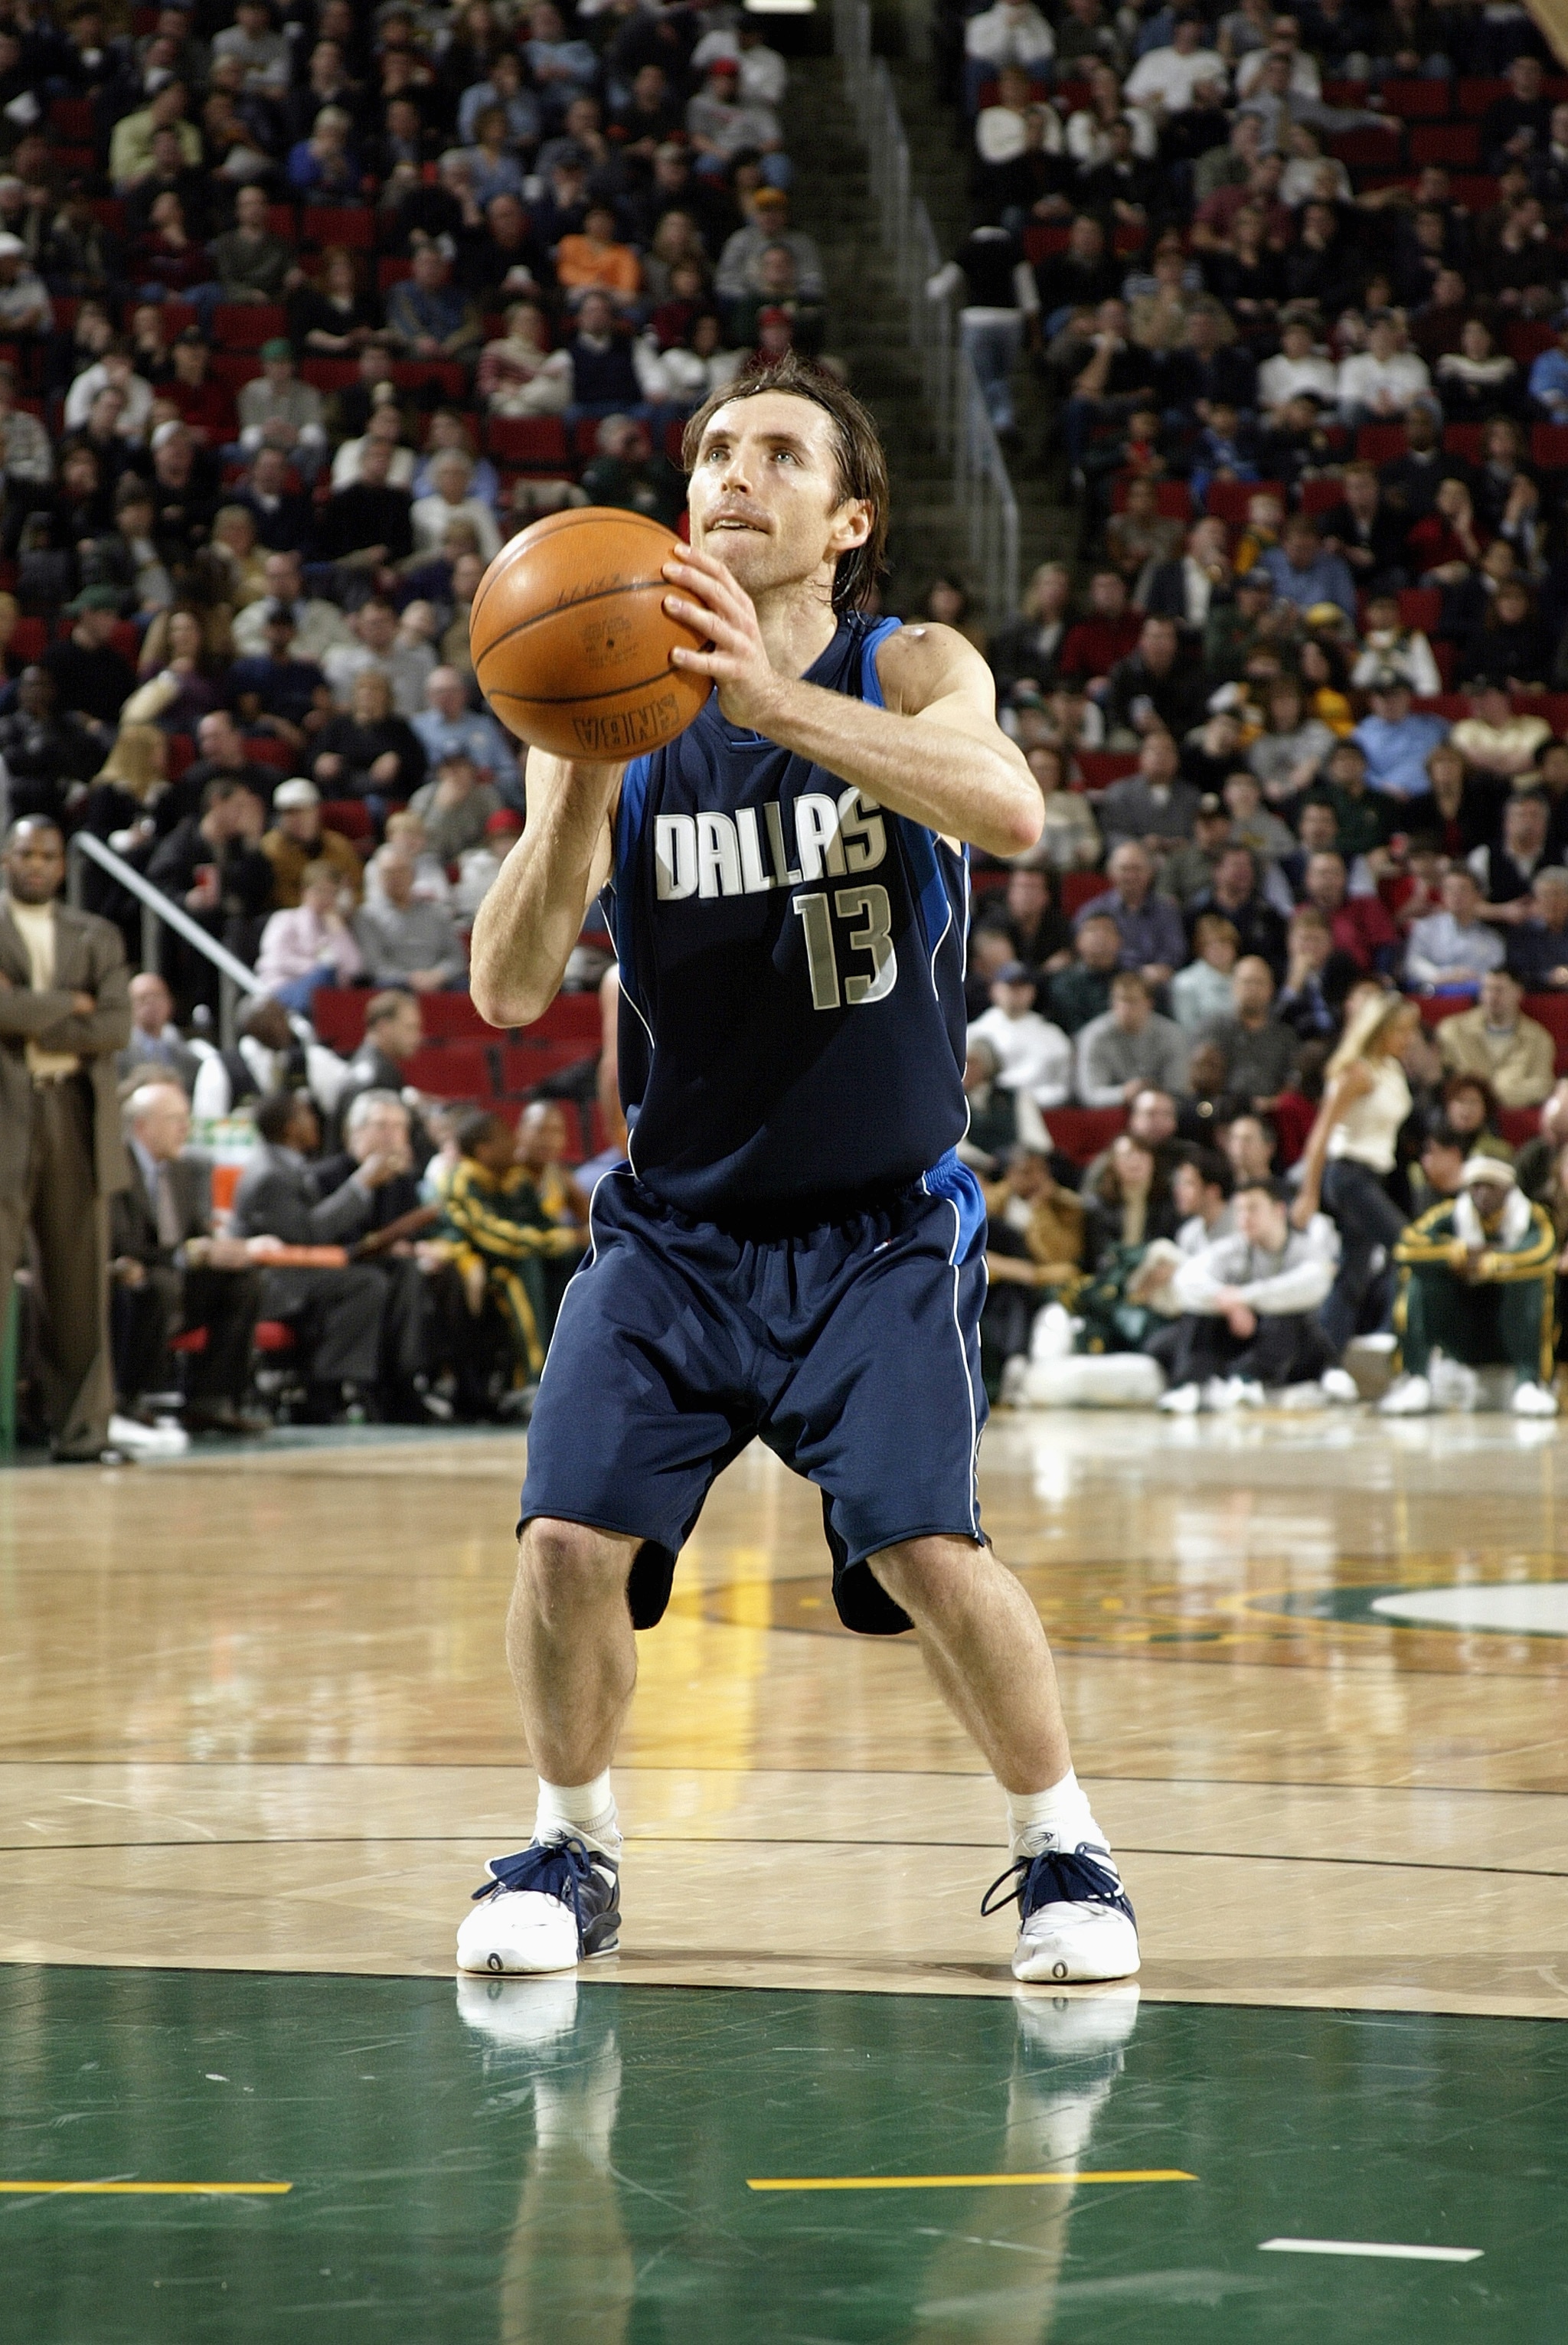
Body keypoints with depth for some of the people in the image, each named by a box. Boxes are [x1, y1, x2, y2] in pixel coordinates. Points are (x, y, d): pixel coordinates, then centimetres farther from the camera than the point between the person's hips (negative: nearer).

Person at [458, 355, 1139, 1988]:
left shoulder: (911, 676, -7)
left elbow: (1009, 812, -31)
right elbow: (510, 991, -10)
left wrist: (773, 701, -43)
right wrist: (584, 783, -27)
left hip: (878, 1227, -2)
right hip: (674, 1225, 2)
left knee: (925, 1548, -17)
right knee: (570, 1542, -11)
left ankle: (1060, 1845, 6)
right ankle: (571, 1847, 14)